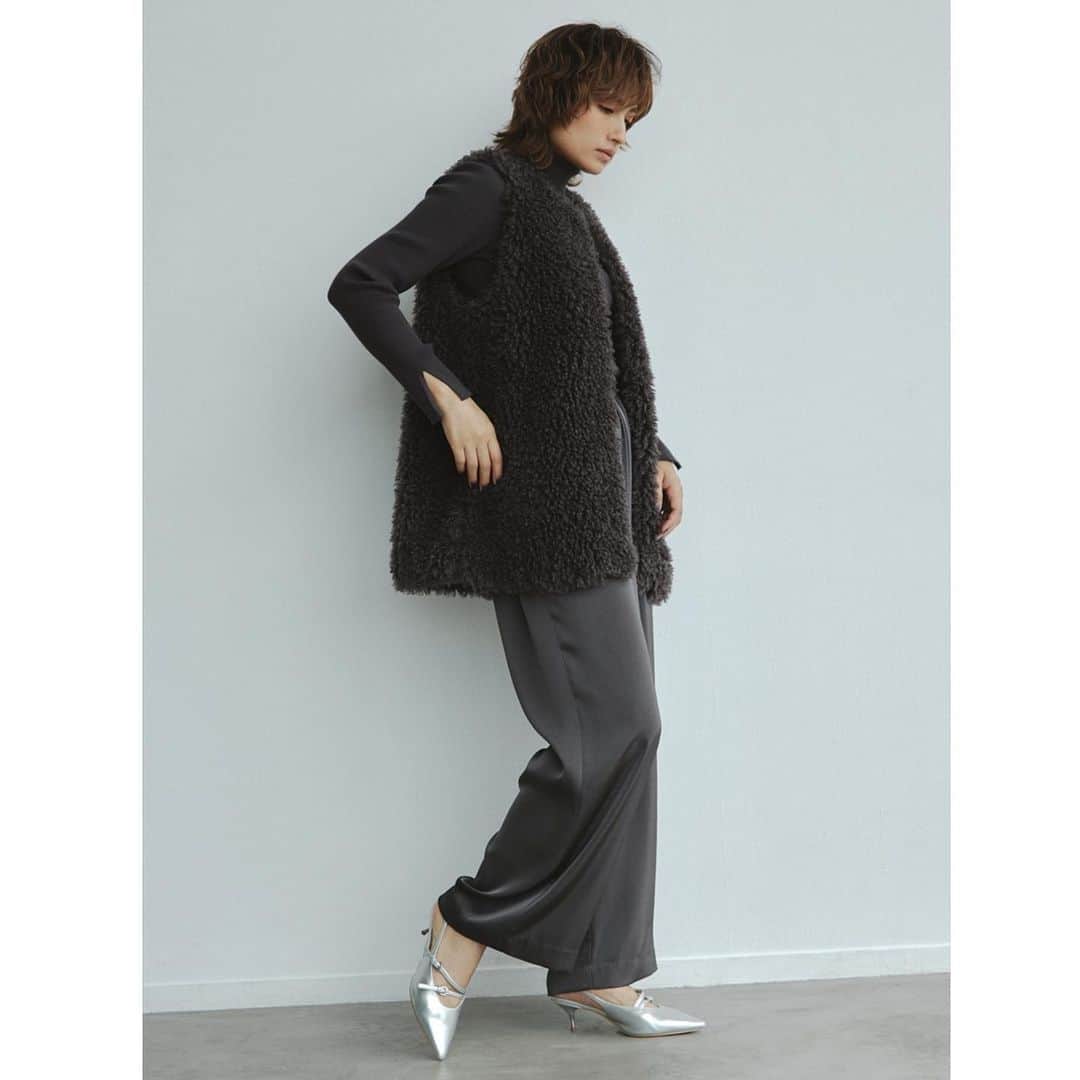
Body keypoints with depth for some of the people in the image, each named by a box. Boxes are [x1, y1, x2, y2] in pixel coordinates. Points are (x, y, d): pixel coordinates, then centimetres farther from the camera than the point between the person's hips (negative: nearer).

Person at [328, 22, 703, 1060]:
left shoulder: (569, 213, 22)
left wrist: (656, 456, 12)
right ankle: (464, 926, 2)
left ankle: (594, 969, 14)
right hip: (542, 506, -9)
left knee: (621, 736, 7)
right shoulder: (488, 186, -3)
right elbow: (359, 285, -12)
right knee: (611, 728, -12)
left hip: (606, 506, 9)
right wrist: (447, 394, -20)